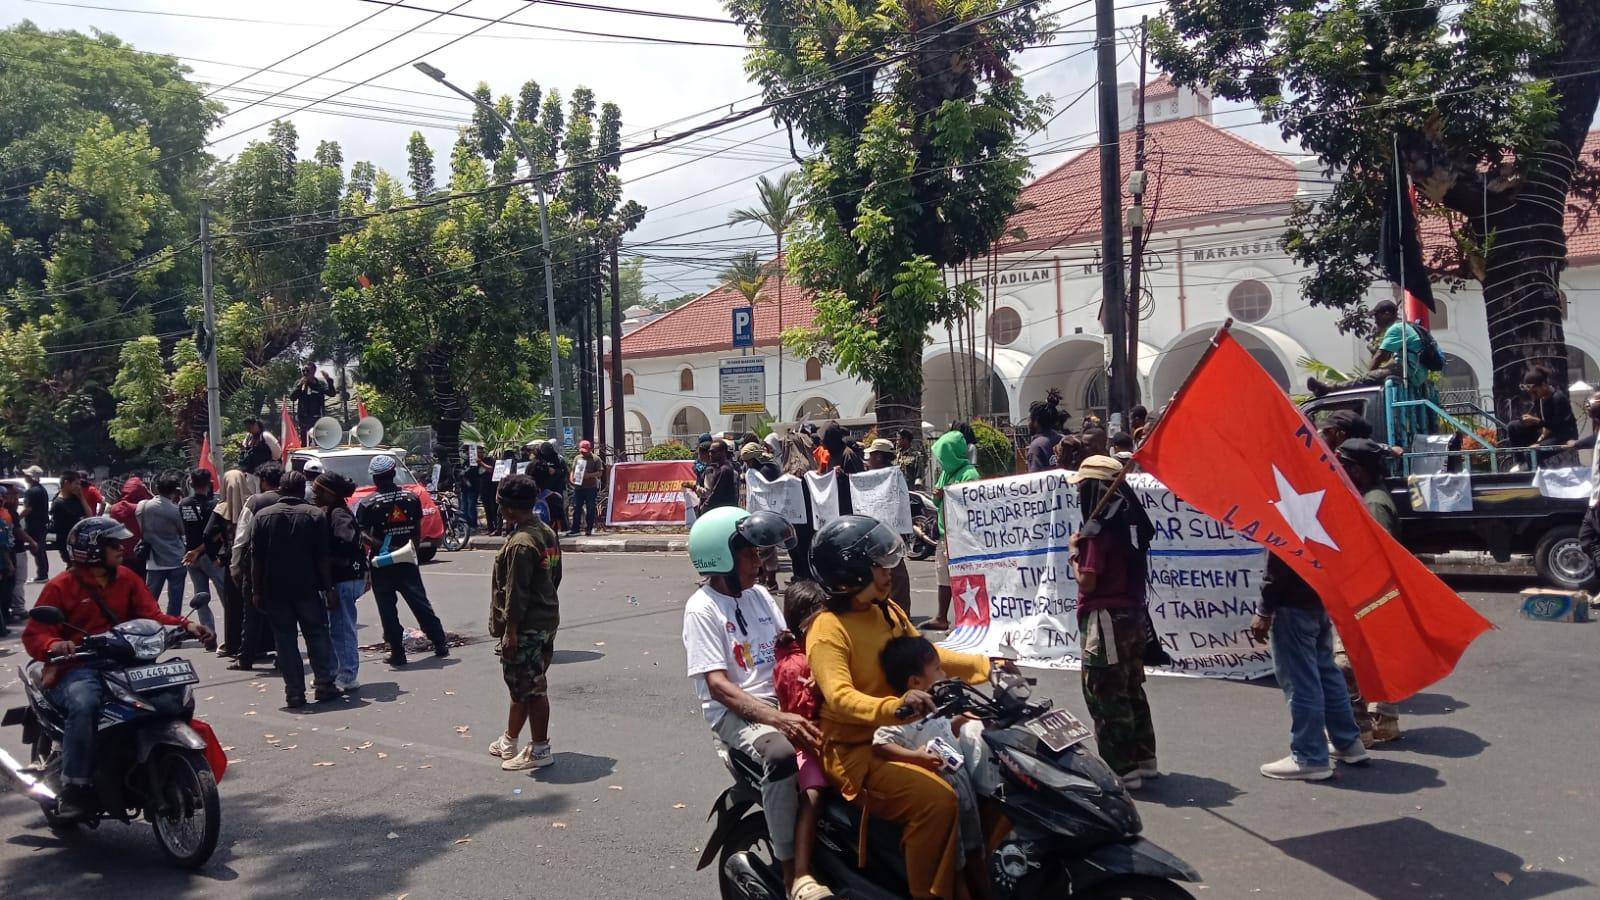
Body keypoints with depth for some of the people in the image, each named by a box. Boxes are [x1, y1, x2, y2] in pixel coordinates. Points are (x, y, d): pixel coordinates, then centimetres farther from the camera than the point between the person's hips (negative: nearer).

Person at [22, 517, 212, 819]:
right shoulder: (61, 586, 1)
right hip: (77, 670, -4)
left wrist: (184, 625, -16)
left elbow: (151, 615, 4)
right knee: (84, 704, -37)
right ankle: (73, 787, -27)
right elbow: (33, 635, -4)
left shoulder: (126, 579, 15)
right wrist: (54, 645, -28)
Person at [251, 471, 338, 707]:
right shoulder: (314, 515, -3)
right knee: (317, 635, 9)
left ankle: (294, 692, 3)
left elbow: (256, 559, 2)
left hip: (274, 589, 1)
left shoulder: (262, 516, 3)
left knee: (285, 639, 5)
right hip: (307, 588, -1)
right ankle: (324, 685, 4)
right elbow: (323, 557, -5)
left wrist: (258, 591, 7)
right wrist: (329, 589, -1)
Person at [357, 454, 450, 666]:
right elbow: (417, 529, 5)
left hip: (381, 563, -3)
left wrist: (380, 545, -18)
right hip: (407, 561, 3)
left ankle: (398, 653, 5)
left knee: (387, 609, 5)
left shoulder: (367, 503, -8)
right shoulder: (411, 497, 0)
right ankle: (441, 644, 14)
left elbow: (361, 534, -18)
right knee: (420, 603, 12)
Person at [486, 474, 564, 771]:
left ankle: (540, 750, 10)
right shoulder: (547, 533, 8)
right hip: (547, 620, 10)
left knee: (529, 690, 1)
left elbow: (516, 592, -21)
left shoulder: (520, 543, -21)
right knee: (522, 686, 19)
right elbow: (555, 577, 15)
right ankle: (509, 741, 33)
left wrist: (510, 630, -17)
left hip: (526, 627, -10)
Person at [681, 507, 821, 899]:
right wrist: (779, 719, -28)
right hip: (732, 711, -7)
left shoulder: (759, 595, 12)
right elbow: (719, 686, -17)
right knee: (782, 753, -35)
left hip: (778, 698, 7)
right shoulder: (702, 609, -8)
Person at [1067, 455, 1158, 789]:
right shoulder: (1127, 520, 7)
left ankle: (1122, 769, 3)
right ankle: (1144, 759, 27)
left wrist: (1073, 551, -4)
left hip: (1106, 620, -9)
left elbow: (1087, 581, -18)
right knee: (1131, 690, 18)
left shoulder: (1099, 528, -18)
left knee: (1105, 696, -1)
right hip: (1132, 616, 9)